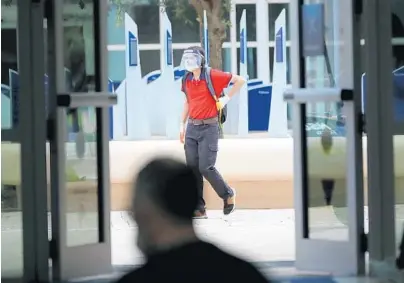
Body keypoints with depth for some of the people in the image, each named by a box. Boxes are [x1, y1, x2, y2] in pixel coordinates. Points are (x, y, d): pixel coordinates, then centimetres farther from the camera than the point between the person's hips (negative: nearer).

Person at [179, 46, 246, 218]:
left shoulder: (212, 76, -9)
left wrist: (227, 98, -8)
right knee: (193, 168, 1)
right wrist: (182, 125, 20)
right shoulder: (187, 81, 8)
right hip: (192, 128, 6)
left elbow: (240, 80, -5)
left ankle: (228, 194, 14)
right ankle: (199, 208, 5)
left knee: (205, 168, -11)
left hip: (209, 128, -6)